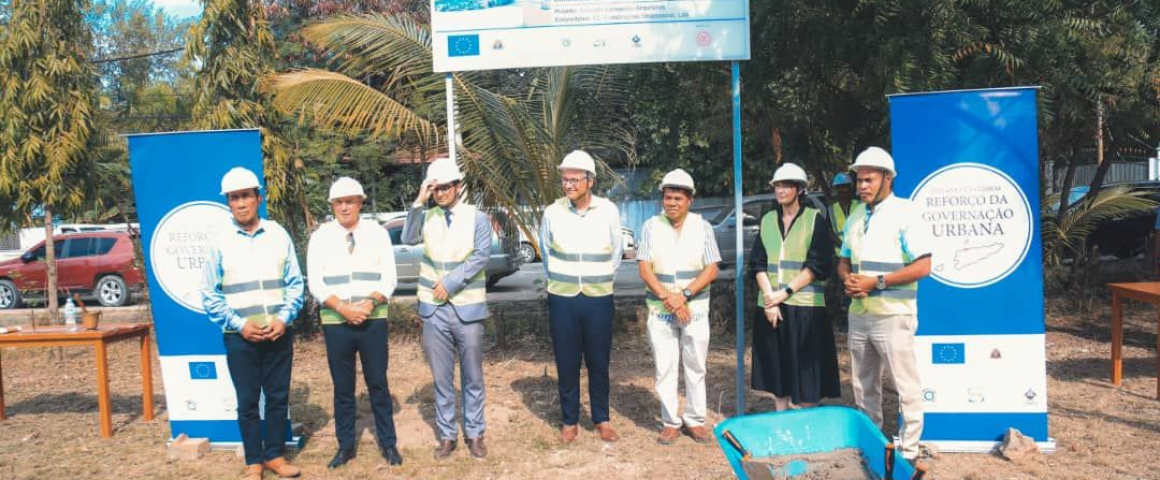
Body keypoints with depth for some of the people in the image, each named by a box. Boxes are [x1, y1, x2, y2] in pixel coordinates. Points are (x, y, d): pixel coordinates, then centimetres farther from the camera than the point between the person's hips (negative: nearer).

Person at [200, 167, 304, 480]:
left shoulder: (279, 234, 2)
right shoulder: (220, 241, -1)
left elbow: (295, 283, 4)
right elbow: (209, 294, 0)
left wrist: (284, 318, -9)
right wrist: (239, 324, -10)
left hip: (279, 333, 1)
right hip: (240, 336, -1)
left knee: (278, 397, 9)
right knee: (247, 401, 7)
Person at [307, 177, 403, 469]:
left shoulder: (377, 233, 2)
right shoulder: (320, 237, 2)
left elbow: (388, 278, 0)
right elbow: (316, 284, -3)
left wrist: (370, 302, -17)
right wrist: (342, 307, -16)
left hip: (373, 321, 0)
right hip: (335, 323, 1)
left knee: (378, 384, 6)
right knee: (342, 388, 9)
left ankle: (388, 443, 18)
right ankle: (346, 445, 22)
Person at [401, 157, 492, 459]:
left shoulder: (477, 218, 0)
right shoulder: (426, 217, 6)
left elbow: (481, 257, -10)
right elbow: (408, 239, -12)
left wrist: (450, 283, -14)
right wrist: (418, 202, -18)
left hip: (467, 308, -2)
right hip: (434, 309, 2)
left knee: (472, 377, 7)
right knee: (442, 378, 8)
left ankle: (474, 434, 19)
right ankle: (447, 435, 19)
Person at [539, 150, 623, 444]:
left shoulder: (608, 212, -5)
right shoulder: (552, 213, -5)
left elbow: (616, 254, 8)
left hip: (599, 298, 0)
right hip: (562, 299, 0)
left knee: (599, 362, 8)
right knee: (566, 362, 7)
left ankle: (602, 419, 23)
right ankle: (570, 421, 21)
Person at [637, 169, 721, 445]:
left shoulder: (702, 227, 2)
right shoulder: (651, 227, 1)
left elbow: (712, 270, -3)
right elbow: (644, 269, -4)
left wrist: (684, 295, -15)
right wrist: (667, 297, -15)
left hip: (695, 310, 0)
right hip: (660, 311, 0)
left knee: (695, 368, 7)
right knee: (665, 369, 4)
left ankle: (695, 421, 21)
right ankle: (671, 423, 15)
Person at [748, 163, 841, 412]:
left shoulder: (815, 219, 0)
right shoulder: (768, 220, 11)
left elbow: (817, 265, -8)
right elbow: (758, 263, 6)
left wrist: (785, 292, -14)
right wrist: (769, 298, -8)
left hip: (804, 305, -4)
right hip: (770, 305, 4)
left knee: (806, 370, -2)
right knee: (776, 367, 8)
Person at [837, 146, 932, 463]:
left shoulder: (904, 212, -9)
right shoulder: (856, 215, 12)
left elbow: (923, 266, -15)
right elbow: (844, 259, 20)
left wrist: (877, 282, -18)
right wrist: (847, 279, -2)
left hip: (892, 315, -7)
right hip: (858, 314, 7)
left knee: (906, 387, 1)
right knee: (863, 386, 14)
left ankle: (909, 452, 11)